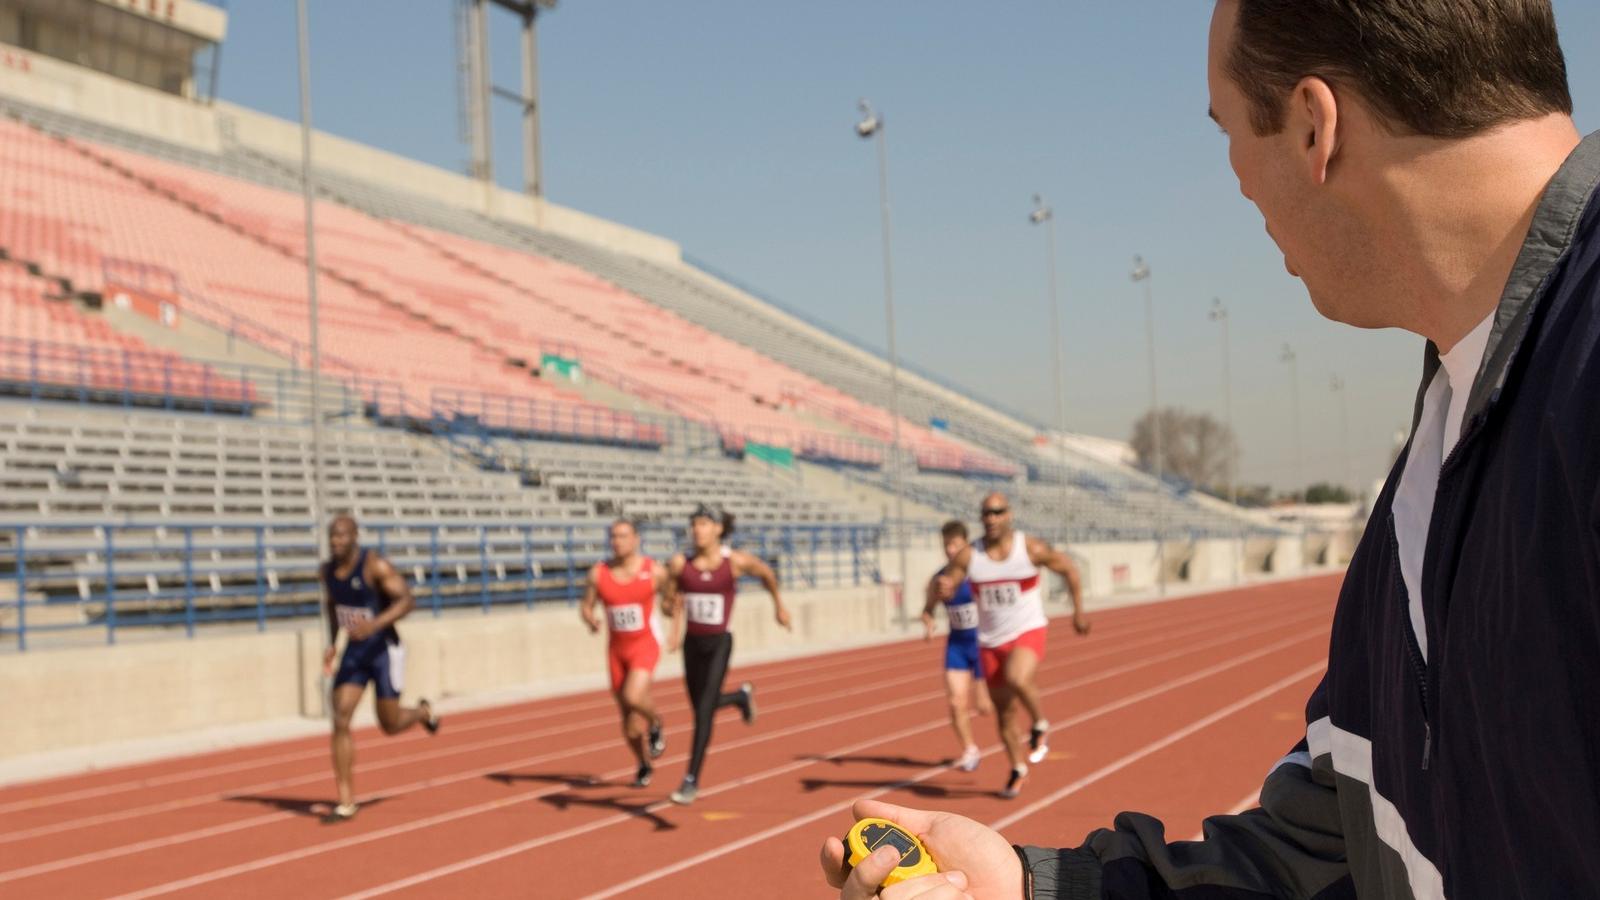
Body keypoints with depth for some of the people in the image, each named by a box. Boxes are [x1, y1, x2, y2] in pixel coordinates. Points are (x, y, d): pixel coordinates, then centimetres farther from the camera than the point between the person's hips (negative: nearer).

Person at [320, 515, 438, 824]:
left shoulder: (376, 565, -20)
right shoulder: (328, 569, 0)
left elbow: (407, 600, -23)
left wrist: (375, 624, -38)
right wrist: (332, 644, 7)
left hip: (385, 650, -5)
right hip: (354, 652, 5)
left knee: (389, 726, 4)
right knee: (340, 721, -9)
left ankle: (422, 712, 43)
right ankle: (346, 803, -4)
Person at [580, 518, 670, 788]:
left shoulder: (654, 571, -11)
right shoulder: (598, 573, -6)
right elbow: (586, 606, 3)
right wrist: (590, 619, -19)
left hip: (645, 646, -3)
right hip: (617, 648, 3)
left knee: (633, 697, -28)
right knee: (628, 718, 10)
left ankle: (655, 724, 6)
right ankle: (644, 765, 34)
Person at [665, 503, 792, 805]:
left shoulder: (736, 561, -11)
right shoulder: (680, 564, -7)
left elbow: (767, 574, 9)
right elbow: (674, 600, 9)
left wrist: (779, 604, 21)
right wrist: (675, 630, -7)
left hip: (719, 643, -4)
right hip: (693, 643, 4)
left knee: (704, 711, -13)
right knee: (700, 708, 17)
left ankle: (691, 780, -7)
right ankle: (742, 696, 49)